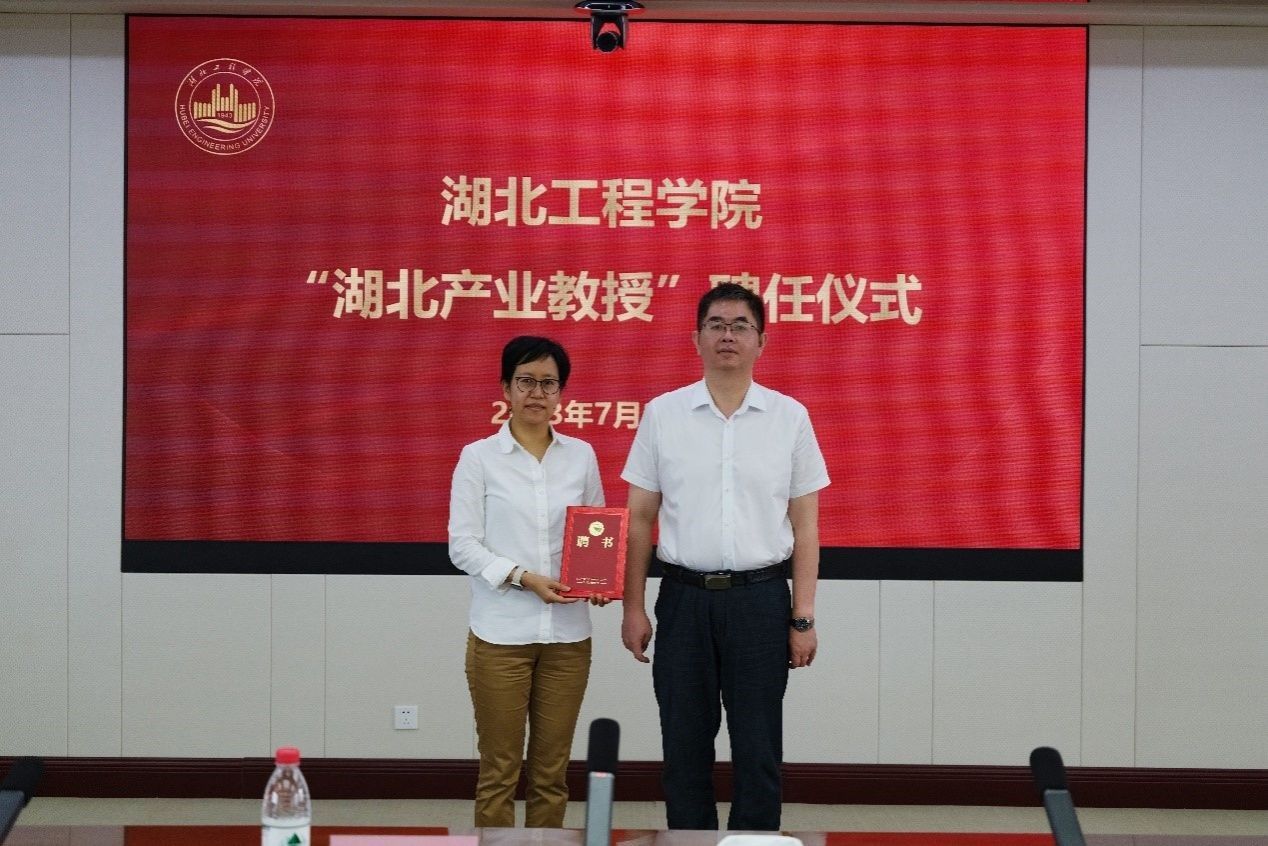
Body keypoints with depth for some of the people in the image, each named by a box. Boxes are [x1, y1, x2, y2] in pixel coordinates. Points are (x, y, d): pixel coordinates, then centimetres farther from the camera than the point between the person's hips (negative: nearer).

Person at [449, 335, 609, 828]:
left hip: (567, 634, 3)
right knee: (499, 770, 2)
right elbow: (462, 544, -5)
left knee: (552, 770, 9)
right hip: (501, 634, -3)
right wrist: (524, 577, -18)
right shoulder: (479, 457, -1)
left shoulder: (581, 455, 8)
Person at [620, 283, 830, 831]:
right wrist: (633, 608, 1)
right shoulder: (662, 414, 3)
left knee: (758, 750, 4)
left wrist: (803, 619, -1)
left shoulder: (790, 417, 2)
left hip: (760, 600, 0)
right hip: (684, 598, 1)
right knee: (685, 747, 7)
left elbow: (805, 526, 4)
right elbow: (639, 520, 5)